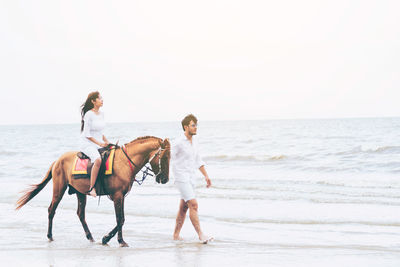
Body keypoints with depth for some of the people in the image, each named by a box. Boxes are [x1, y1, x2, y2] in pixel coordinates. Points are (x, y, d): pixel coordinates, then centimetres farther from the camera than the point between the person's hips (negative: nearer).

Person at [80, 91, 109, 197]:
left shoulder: (101, 114, 13)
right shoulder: (89, 114, -10)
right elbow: (87, 134, -13)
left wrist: (106, 142, 7)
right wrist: (99, 143, -17)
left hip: (99, 144, 8)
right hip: (88, 144, -8)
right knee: (98, 160, -36)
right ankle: (91, 188, -33)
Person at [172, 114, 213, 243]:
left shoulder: (194, 141, 10)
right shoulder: (179, 143, -14)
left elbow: (198, 160, 19)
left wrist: (206, 176, 15)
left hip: (191, 179, 8)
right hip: (181, 179, -8)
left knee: (183, 208, 11)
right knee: (194, 205, -15)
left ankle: (176, 235, 19)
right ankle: (201, 235, -17)